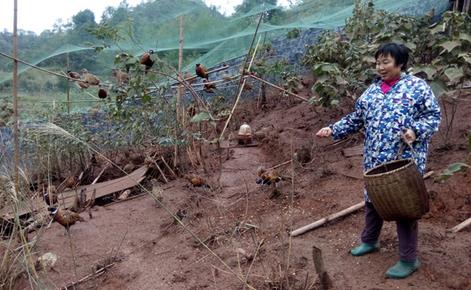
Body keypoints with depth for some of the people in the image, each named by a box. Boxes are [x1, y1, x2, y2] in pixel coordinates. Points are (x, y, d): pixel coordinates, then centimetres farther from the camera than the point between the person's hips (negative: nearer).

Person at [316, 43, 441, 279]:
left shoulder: (417, 87, -4)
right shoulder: (371, 90, 12)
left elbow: (433, 116, -4)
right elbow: (356, 119, 15)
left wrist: (416, 130, -22)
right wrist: (333, 130, 5)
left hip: (404, 161, -5)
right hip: (375, 161, 6)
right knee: (372, 200, 17)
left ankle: (408, 260, 14)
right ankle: (369, 241, 38)